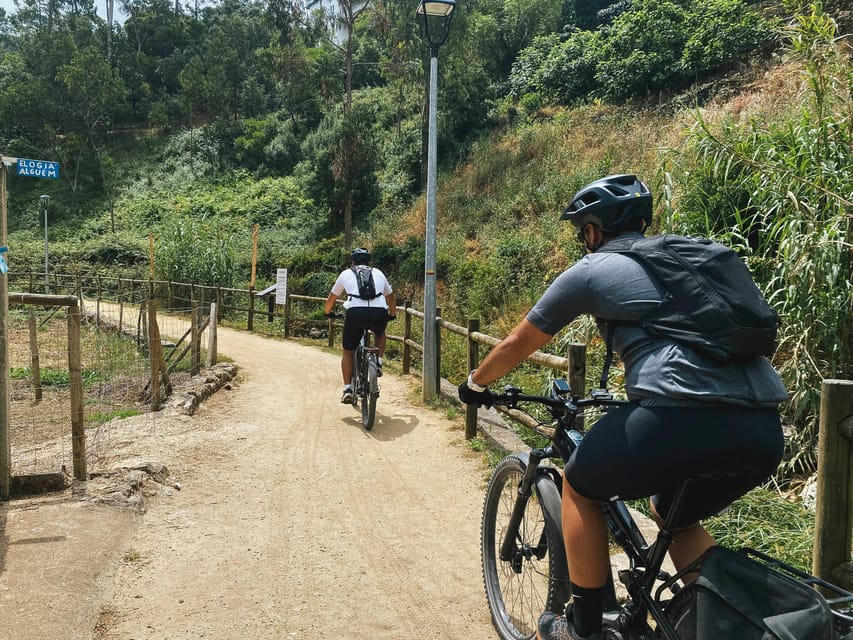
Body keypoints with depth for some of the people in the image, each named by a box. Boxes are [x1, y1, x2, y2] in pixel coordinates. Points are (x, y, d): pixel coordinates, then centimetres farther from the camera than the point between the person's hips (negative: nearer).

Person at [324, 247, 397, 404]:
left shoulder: (346, 274, 23)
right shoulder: (378, 273, 27)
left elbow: (332, 298, 34)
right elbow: (391, 297, 40)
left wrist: (328, 312, 53)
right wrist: (392, 314, 57)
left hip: (355, 313, -1)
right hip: (379, 313, 1)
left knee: (348, 352, 18)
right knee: (380, 334, 37)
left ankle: (347, 389, 10)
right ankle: (378, 362, 18)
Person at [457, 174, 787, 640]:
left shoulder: (591, 269, 10)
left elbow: (517, 343, 19)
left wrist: (475, 384, 36)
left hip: (684, 416, -7)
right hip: (766, 431, 7)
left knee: (580, 485, 19)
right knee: (675, 516, 32)